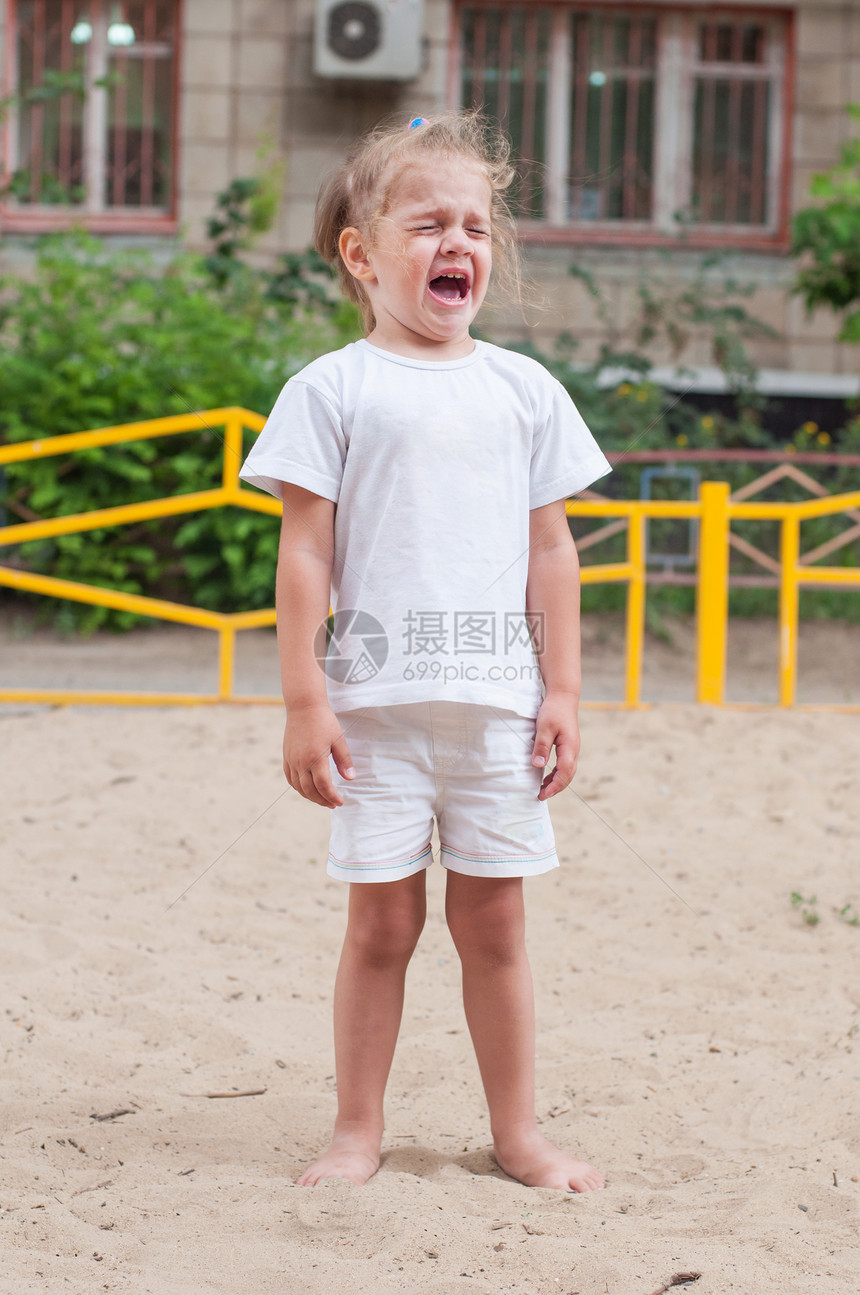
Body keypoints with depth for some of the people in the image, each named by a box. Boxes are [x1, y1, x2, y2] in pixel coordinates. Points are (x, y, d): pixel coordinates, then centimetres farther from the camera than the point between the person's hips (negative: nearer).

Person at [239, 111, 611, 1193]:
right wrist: (304, 698, -8)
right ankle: (358, 1131, 16)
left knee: (493, 920, 8)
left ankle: (517, 1133, 18)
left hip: (498, 701, 2)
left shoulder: (524, 391, 8)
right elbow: (306, 552, -3)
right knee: (381, 921, 4)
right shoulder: (332, 391, -1)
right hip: (377, 705, -2)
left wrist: (561, 690, 5)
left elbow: (550, 550, 10)